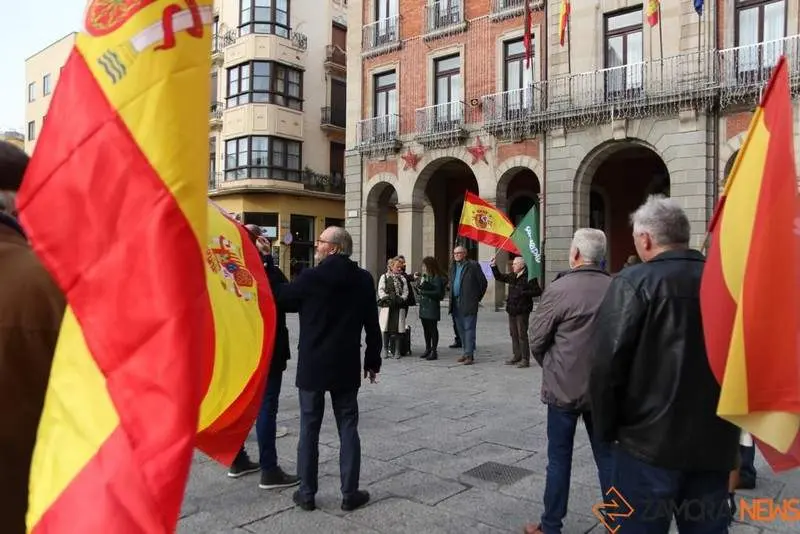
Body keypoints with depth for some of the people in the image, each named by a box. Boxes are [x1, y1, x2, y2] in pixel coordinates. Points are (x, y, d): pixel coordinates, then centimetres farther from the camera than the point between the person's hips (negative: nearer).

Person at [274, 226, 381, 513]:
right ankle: (350, 493, 14)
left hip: (312, 366, -2)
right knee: (348, 428, 9)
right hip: (346, 367, 2)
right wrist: (372, 361, 12)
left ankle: (306, 493, 17)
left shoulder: (310, 277, -11)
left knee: (309, 429, 9)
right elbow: (372, 325, 1)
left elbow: (280, 297, 5)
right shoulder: (364, 280, -3)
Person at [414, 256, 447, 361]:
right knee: (426, 329, 14)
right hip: (423, 306, 8)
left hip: (432, 307, -8)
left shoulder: (437, 277, -11)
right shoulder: (423, 276, 12)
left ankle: (434, 351, 5)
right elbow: (419, 290, 17)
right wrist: (418, 282, -1)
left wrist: (424, 292, -16)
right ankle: (428, 349, 24)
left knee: (433, 329, -1)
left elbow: (438, 292, -17)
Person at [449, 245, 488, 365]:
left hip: (468, 304, -7)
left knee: (469, 329, -7)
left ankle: (469, 355, -6)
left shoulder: (473, 265, -6)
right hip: (456, 303, 7)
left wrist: (477, 298, 2)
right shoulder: (453, 267, 15)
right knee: (461, 330, 11)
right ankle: (467, 353, 20)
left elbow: (483, 283, -3)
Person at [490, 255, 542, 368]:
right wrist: (494, 267, 10)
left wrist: (524, 293, -20)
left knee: (522, 335, -5)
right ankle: (517, 356, 24)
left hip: (522, 311, -8)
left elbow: (538, 291, -14)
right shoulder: (512, 277, 11)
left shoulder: (528, 277, -12)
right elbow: (499, 277, 22)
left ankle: (525, 360, 2)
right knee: (513, 334, 13)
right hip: (512, 309, 8)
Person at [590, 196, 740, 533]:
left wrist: (606, 429, -3)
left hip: (650, 441, -5)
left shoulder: (634, 283, -14)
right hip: (715, 442, 5)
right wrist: (729, 429, 19)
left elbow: (607, 365, -17)